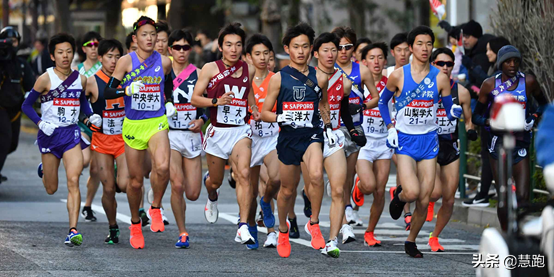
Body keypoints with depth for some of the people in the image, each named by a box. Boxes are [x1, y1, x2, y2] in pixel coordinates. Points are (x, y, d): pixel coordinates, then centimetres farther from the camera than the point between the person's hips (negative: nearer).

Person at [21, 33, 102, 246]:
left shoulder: (81, 79, 4)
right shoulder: (45, 79, -8)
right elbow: (26, 105, -2)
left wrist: (92, 116, 7)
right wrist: (40, 123, -17)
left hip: (71, 134, 1)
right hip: (49, 135, -1)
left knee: (73, 180, -17)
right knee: (51, 189, 10)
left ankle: (73, 231, -20)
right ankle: (44, 171, 49)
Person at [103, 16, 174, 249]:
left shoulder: (164, 62, 2)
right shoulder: (126, 61, -5)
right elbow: (107, 92, -8)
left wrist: (169, 102, 13)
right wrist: (127, 90, -24)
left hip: (157, 123, 0)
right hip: (133, 125, 0)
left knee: (162, 167, -28)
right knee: (135, 180, 7)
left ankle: (155, 208, -3)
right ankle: (135, 224, 29)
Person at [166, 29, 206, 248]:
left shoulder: (198, 73, 5)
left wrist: (201, 120, -7)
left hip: (192, 135, 2)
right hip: (169, 134, -2)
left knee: (193, 194, -1)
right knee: (177, 185, -18)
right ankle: (182, 233, -3)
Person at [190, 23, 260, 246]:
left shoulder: (248, 69, 6)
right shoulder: (210, 68, -4)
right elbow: (195, 98, -5)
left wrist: (254, 108, 10)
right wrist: (216, 101, -21)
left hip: (240, 130, 1)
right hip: (217, 131, -1)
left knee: (243, 174, -21)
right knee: (216, 181, 13)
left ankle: (243, 228, -25)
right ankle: (212, 196, 53)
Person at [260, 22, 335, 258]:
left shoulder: (319, 78, 5)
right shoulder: (279, 78, 0)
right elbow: (265, 113, 3)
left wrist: (328, 127, 14)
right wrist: (282, 118, -16)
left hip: (312, 134, 0)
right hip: (288, 137, 0)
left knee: (316, 175, -28)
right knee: (287, 190, 11)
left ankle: (314, 223, -11)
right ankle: (283, 229, 38)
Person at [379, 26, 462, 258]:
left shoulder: (440, 78, 0)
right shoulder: (398, 75, -4)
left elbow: (449, 111, 6)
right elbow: (382, 102, 11)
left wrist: (454, 112, -18)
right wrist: (390, 127, -2)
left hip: (429, 141, 2)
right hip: (405, 140, -2)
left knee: (424, 200, 1)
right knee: (412, 192, -21)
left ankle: (411, 241, 21)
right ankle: (399, 196, 16)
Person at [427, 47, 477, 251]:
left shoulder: (461, 92, 3)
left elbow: (468, 120, 12)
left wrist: (470, 131, -8)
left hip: (451, 150, 3)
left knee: (449, 200, 3)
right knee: (435, 192, -22)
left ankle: (434, 237, 24)